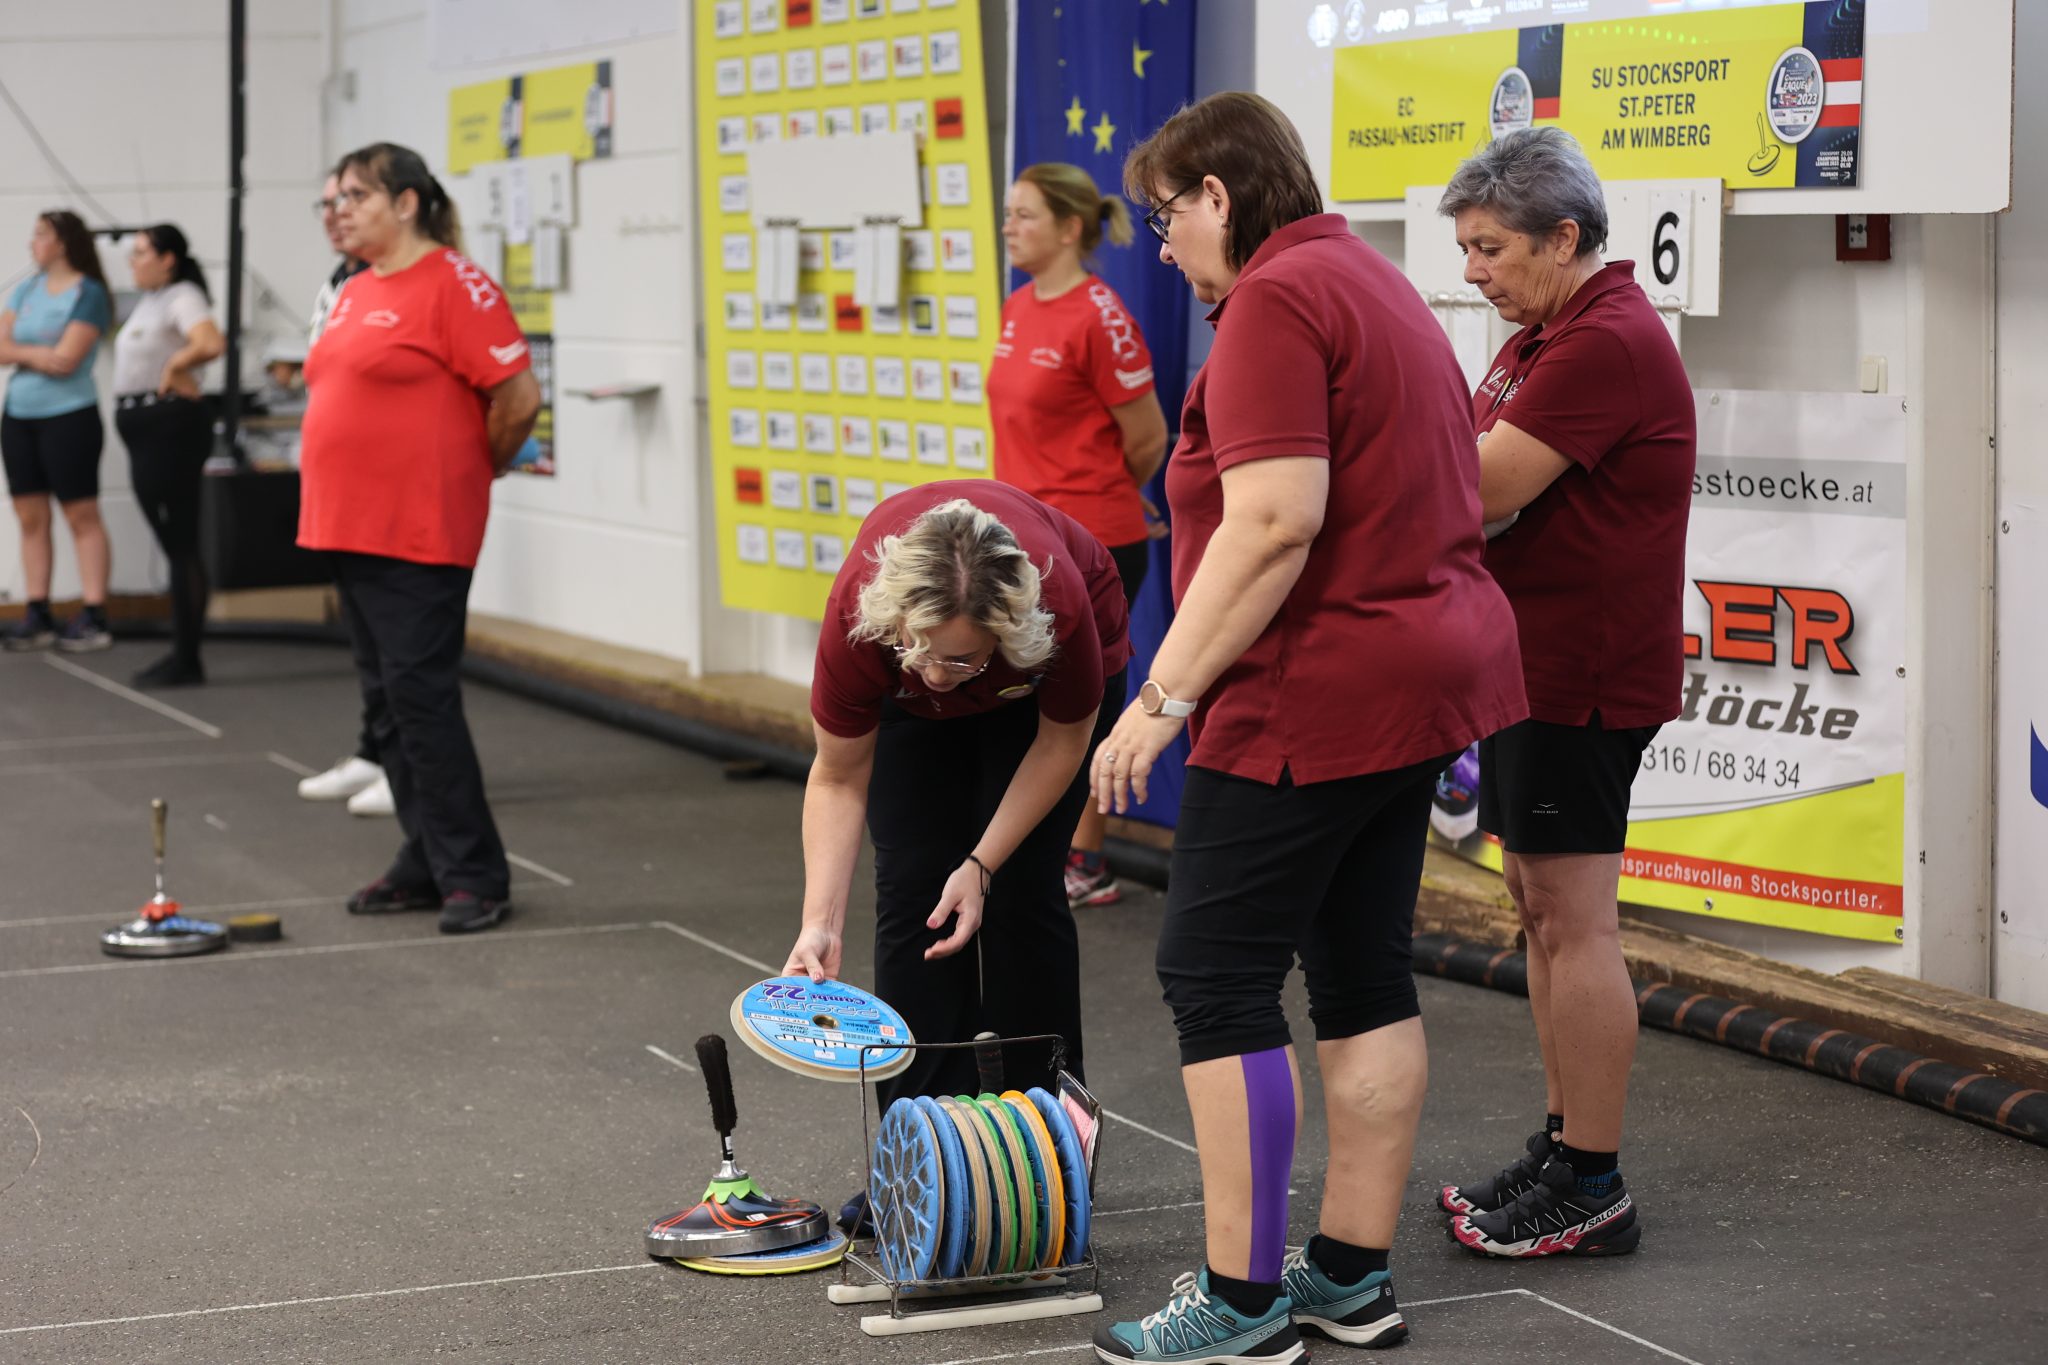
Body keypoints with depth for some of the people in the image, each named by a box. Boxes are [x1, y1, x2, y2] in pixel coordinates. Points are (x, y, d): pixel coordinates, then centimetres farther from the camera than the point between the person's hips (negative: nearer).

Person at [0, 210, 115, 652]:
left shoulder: (88, 295, -8)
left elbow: (65, 361, -16)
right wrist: (44, 354, -9)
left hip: (68, 417, -7)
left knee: (81, 515, -4)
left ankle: (93, 617, -4)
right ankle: (37, 617, 10)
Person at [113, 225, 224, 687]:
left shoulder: (181, 298, -12)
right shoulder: (149, 302, 17)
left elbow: (211, 343, -31)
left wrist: (174, 368, -17)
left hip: (171, 426, -10)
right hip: (144, 428, 10)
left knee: (181, 545, -7)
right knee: (173, 545, 11)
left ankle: (188, 660, -6)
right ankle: (180, 654, 15)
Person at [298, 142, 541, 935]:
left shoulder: (453, 285, -12)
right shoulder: (356, 293, 14)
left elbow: (518, 396, -15)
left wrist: (479, 468, 0)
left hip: (419, 535, -9)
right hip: (350, 529, 9)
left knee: (422, 698, -8)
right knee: (387, 704, 11)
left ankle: (472, 877, -1)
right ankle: (424, 868, 19)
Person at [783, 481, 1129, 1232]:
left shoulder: (1060, 604, -42)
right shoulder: (858, 613, -39)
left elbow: (1061, 741, -20)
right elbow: (838, 777, -23)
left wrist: (983, 864, -23)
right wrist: (820, 923, -31)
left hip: (1037, 683, -1)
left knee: (1021, 889, -10)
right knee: (910, 886, -8)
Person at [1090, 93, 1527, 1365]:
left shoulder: (1276, 302, -15)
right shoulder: (1375, 282, 17)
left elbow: (1274, 520, -25)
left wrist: (1164, 697, -22)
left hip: (1317, 693, -10)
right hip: (1428, 670, 10)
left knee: (1216, 975, -5)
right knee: (1364, 972, 13)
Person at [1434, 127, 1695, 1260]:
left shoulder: (1608, 343, -17)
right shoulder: (1541, 337, 18)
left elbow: (1480, 490, -21)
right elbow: (1476, 485, 15)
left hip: (1582, 675, -11)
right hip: (1528, 658, 11)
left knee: (1571, 918, -7)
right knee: (1538, 907, 15)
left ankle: (1593, 1194, -1)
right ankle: (1558, 1150, 24)